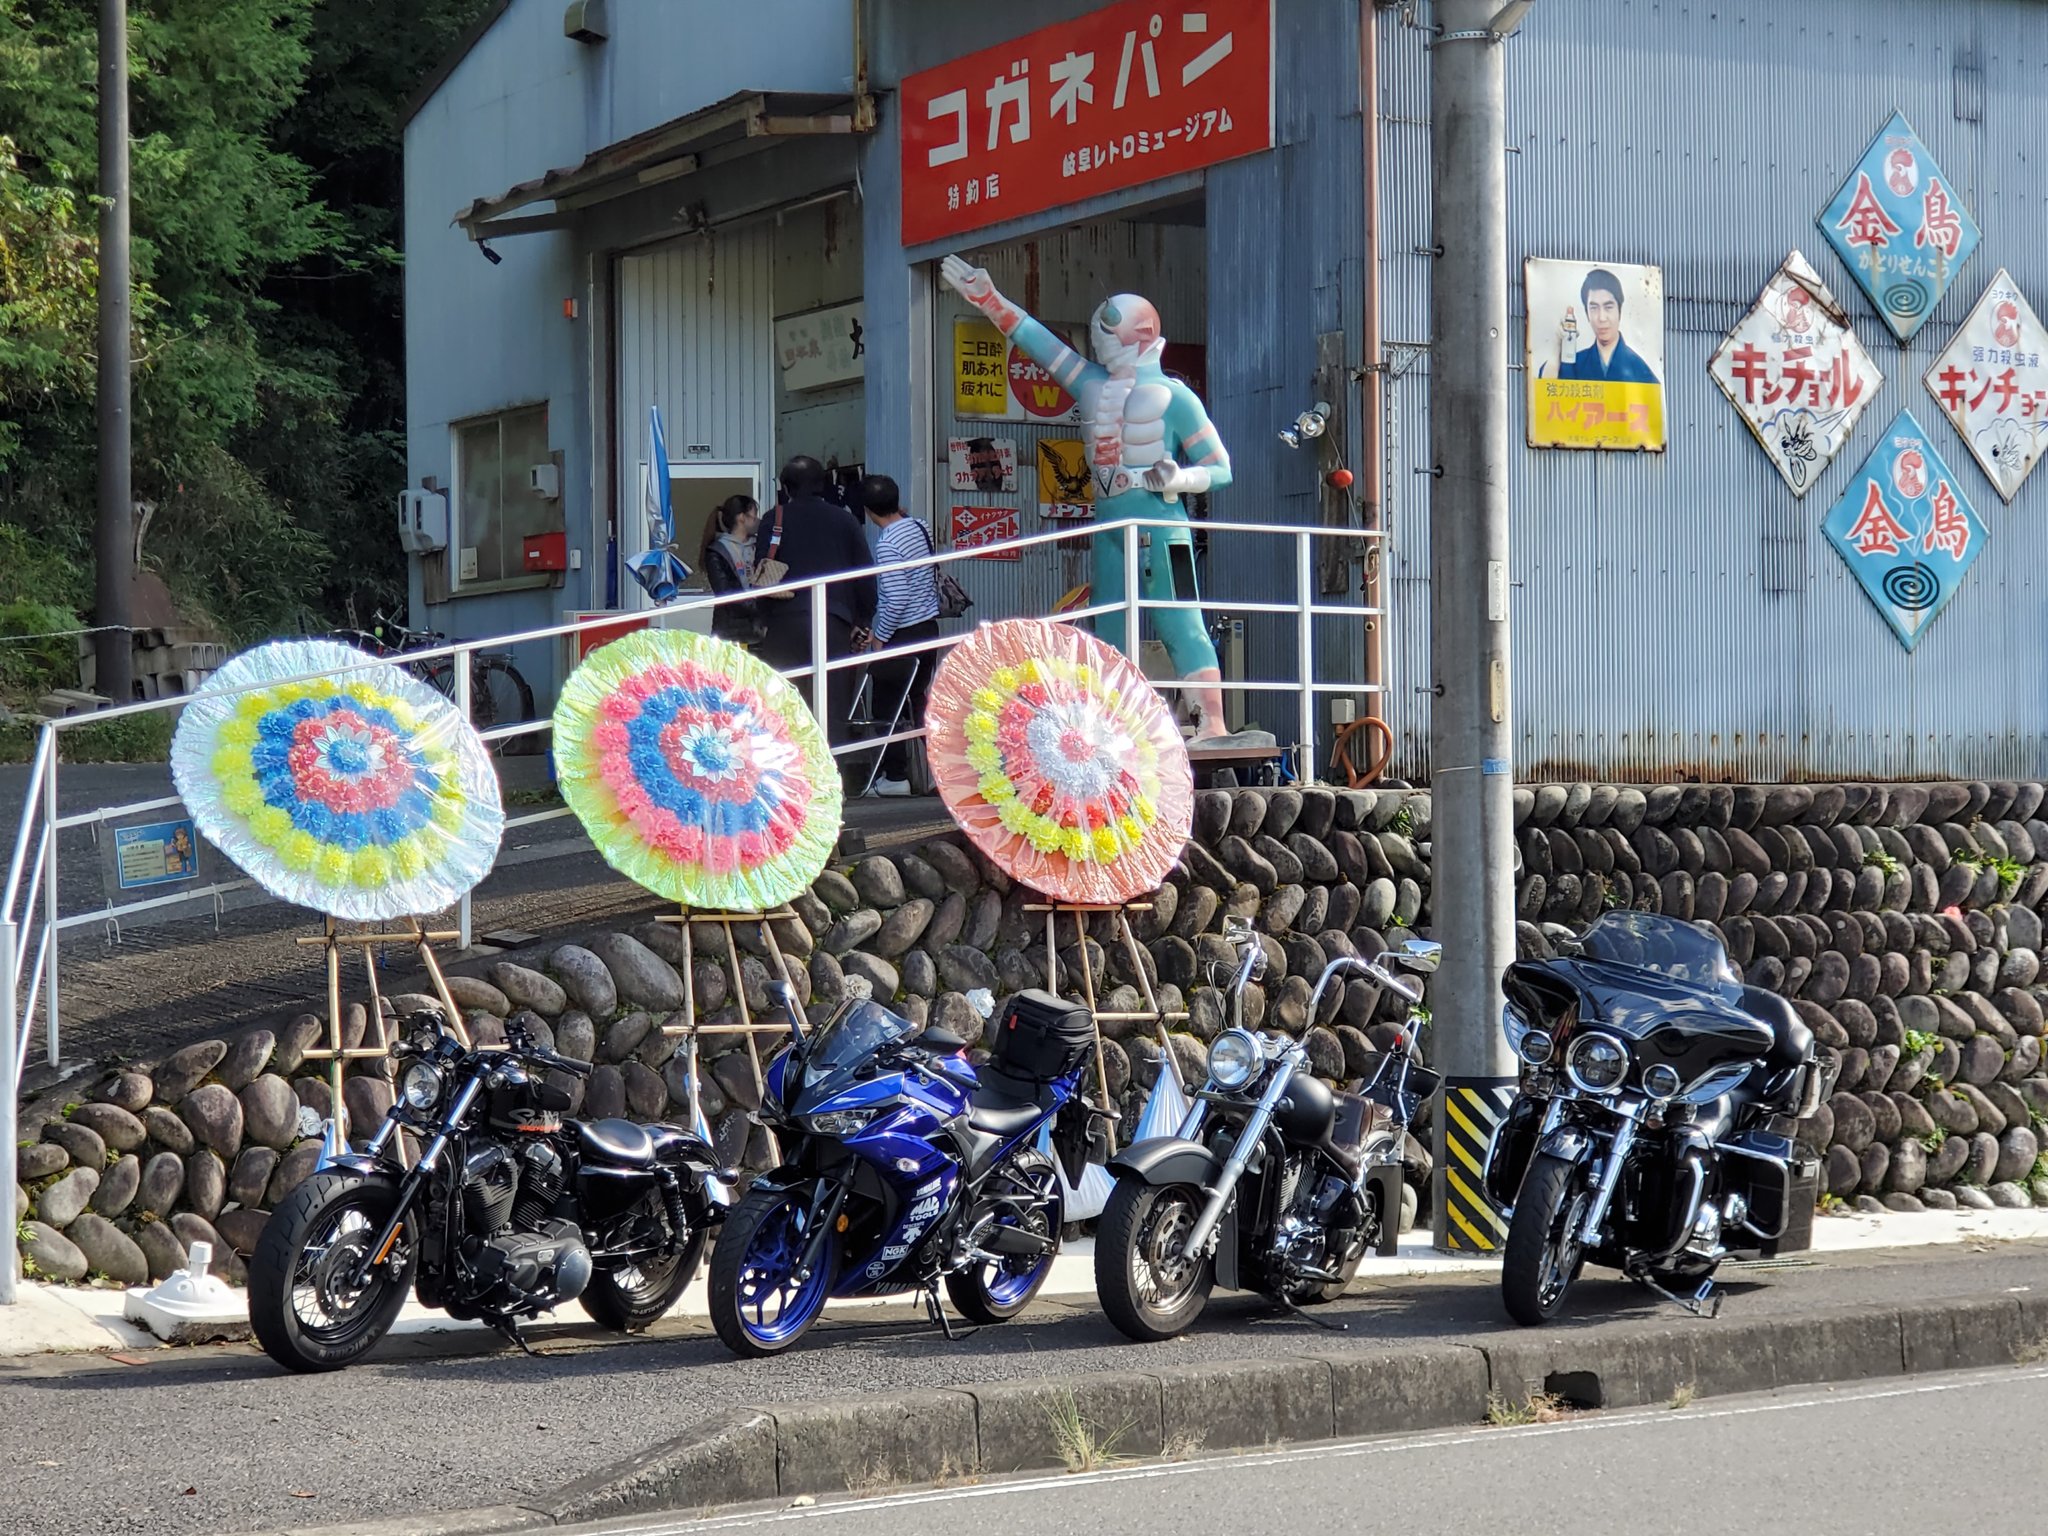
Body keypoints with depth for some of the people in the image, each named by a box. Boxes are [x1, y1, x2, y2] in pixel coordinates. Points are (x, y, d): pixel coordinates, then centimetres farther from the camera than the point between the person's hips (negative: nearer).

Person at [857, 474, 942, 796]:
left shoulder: (887, 544, -20)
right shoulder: (920, 528, 4)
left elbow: (896, 600, -24)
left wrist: (879, 636, -13)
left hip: (901, 634, -8)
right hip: (929, 626, 8)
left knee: (887, 707, 3)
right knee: (920, 700, 16)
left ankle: (895, 776, 5)